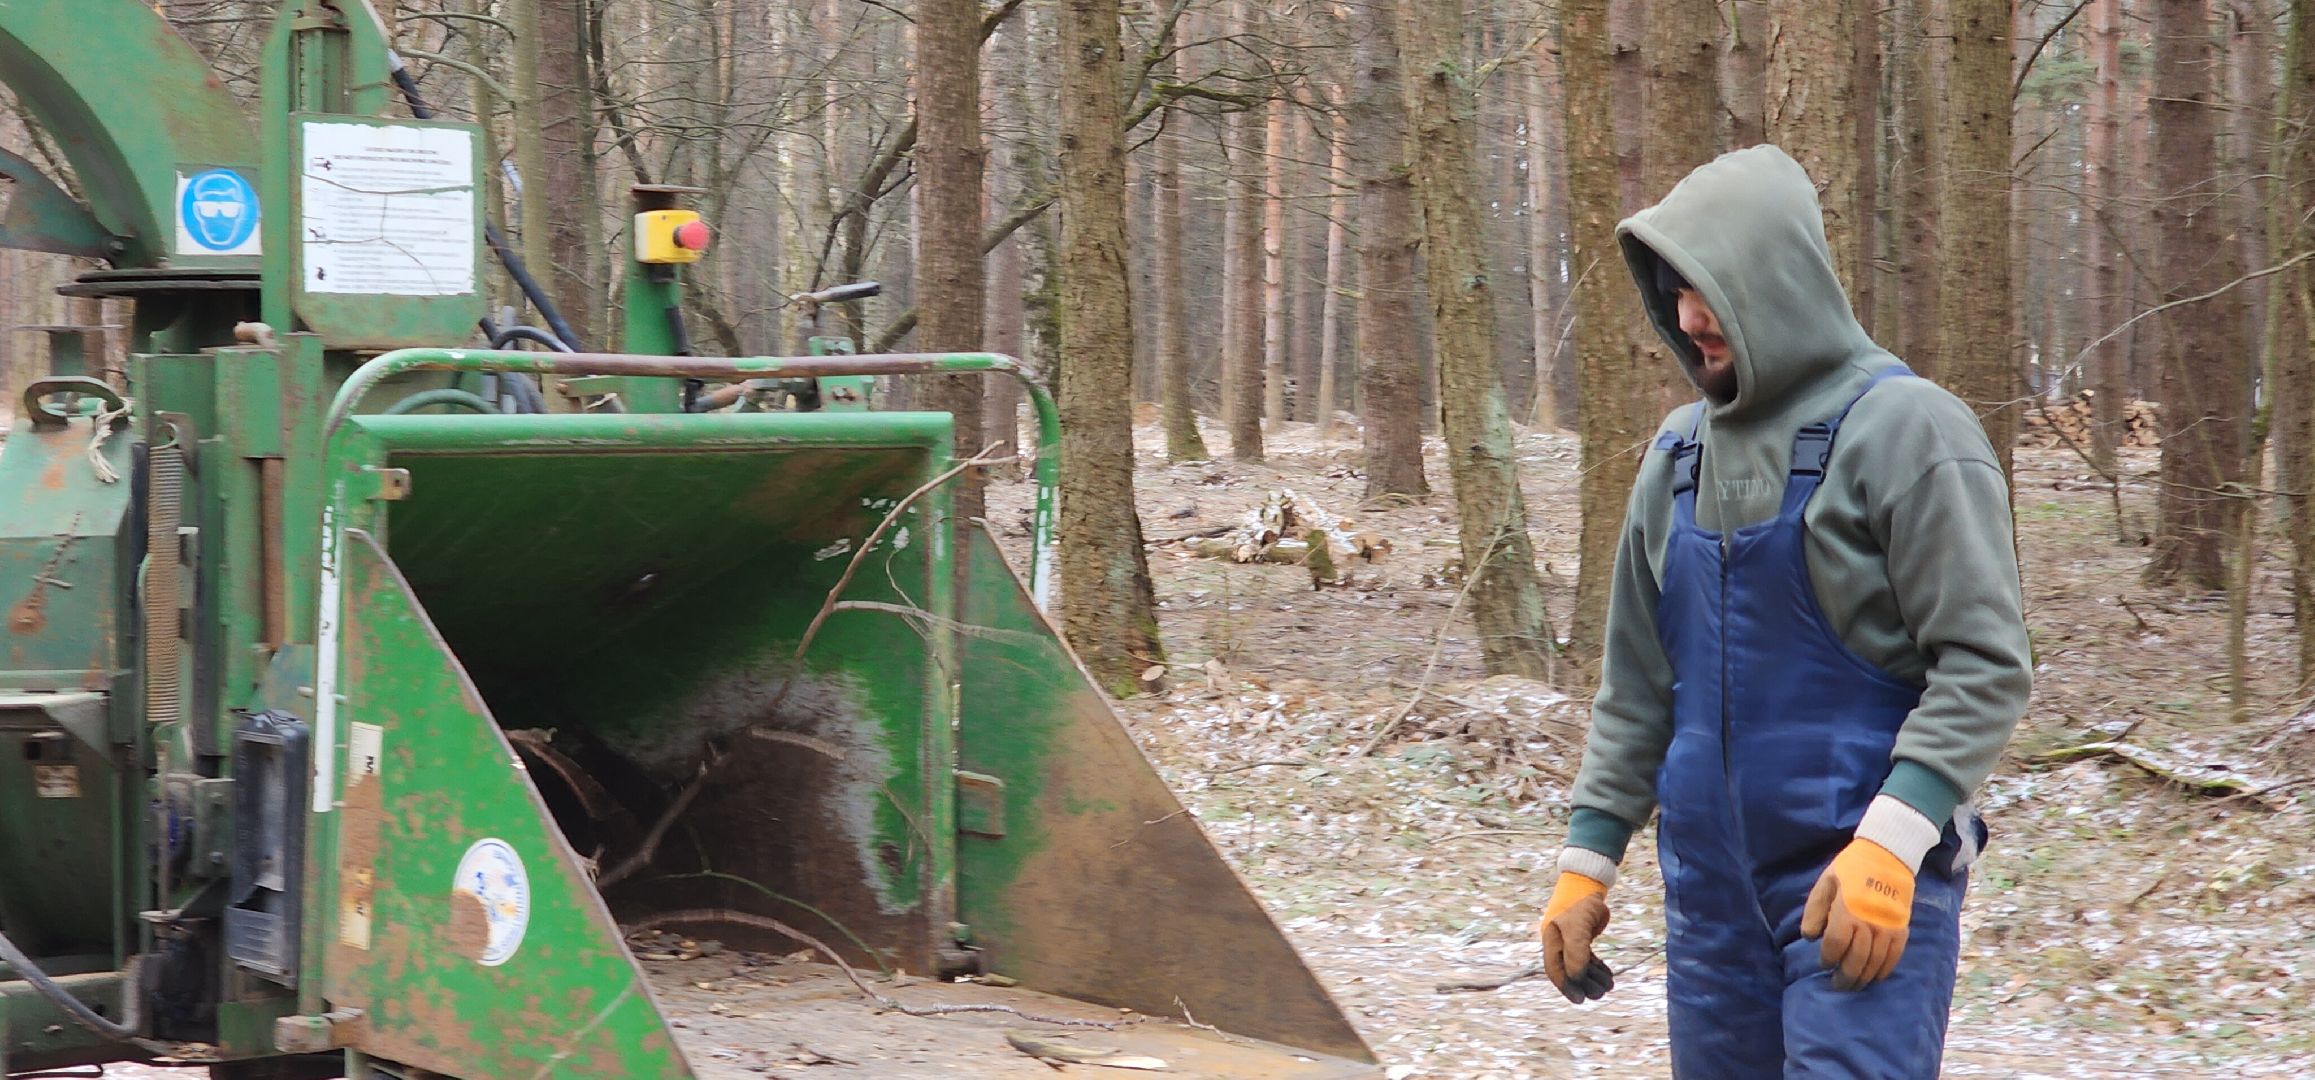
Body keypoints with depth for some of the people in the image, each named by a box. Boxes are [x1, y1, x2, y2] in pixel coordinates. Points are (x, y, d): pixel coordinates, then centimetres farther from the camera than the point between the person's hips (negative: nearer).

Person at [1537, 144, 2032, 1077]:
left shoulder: (1903, 429, -8)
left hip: (1868, 882, -6)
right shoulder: (1681, 451, 13)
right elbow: (1637, 682, 19)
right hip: (1710, 880, 7)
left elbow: (1987, 664, -13)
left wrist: (1891, 839, -22)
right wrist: (1587, 859, 14)